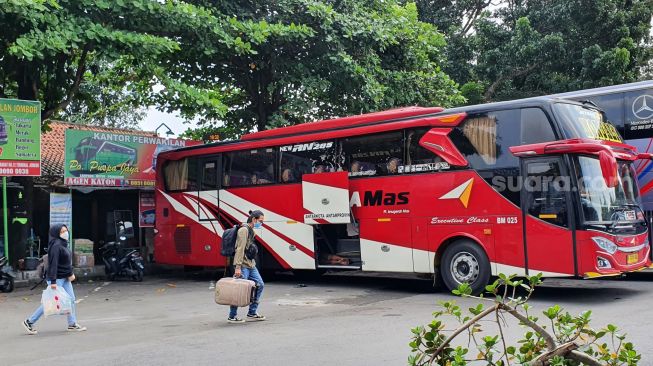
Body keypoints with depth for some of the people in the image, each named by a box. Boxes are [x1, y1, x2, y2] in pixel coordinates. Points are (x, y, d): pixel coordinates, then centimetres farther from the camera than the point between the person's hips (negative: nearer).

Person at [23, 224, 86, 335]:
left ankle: (72, 324, 12)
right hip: (57, 279, -9)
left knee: (71, 300, 6)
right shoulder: (56, 246, -19)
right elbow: (53, 264, -24)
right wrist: (53, 281, -28)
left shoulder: (64, 244, 11)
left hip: (65, 278, 9)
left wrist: (71, 273, 6)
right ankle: (29, 322, 10)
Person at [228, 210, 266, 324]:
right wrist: (238, 267, -25)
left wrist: (253, 263, 19)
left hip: (251, 265, 10)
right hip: (243, 266, -10)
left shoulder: (251, 231, 17)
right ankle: (232, 316, 5)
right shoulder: (244, 230, -13)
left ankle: (252, 313, 16)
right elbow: (240, 249, -20)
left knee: (259, 285, 8)